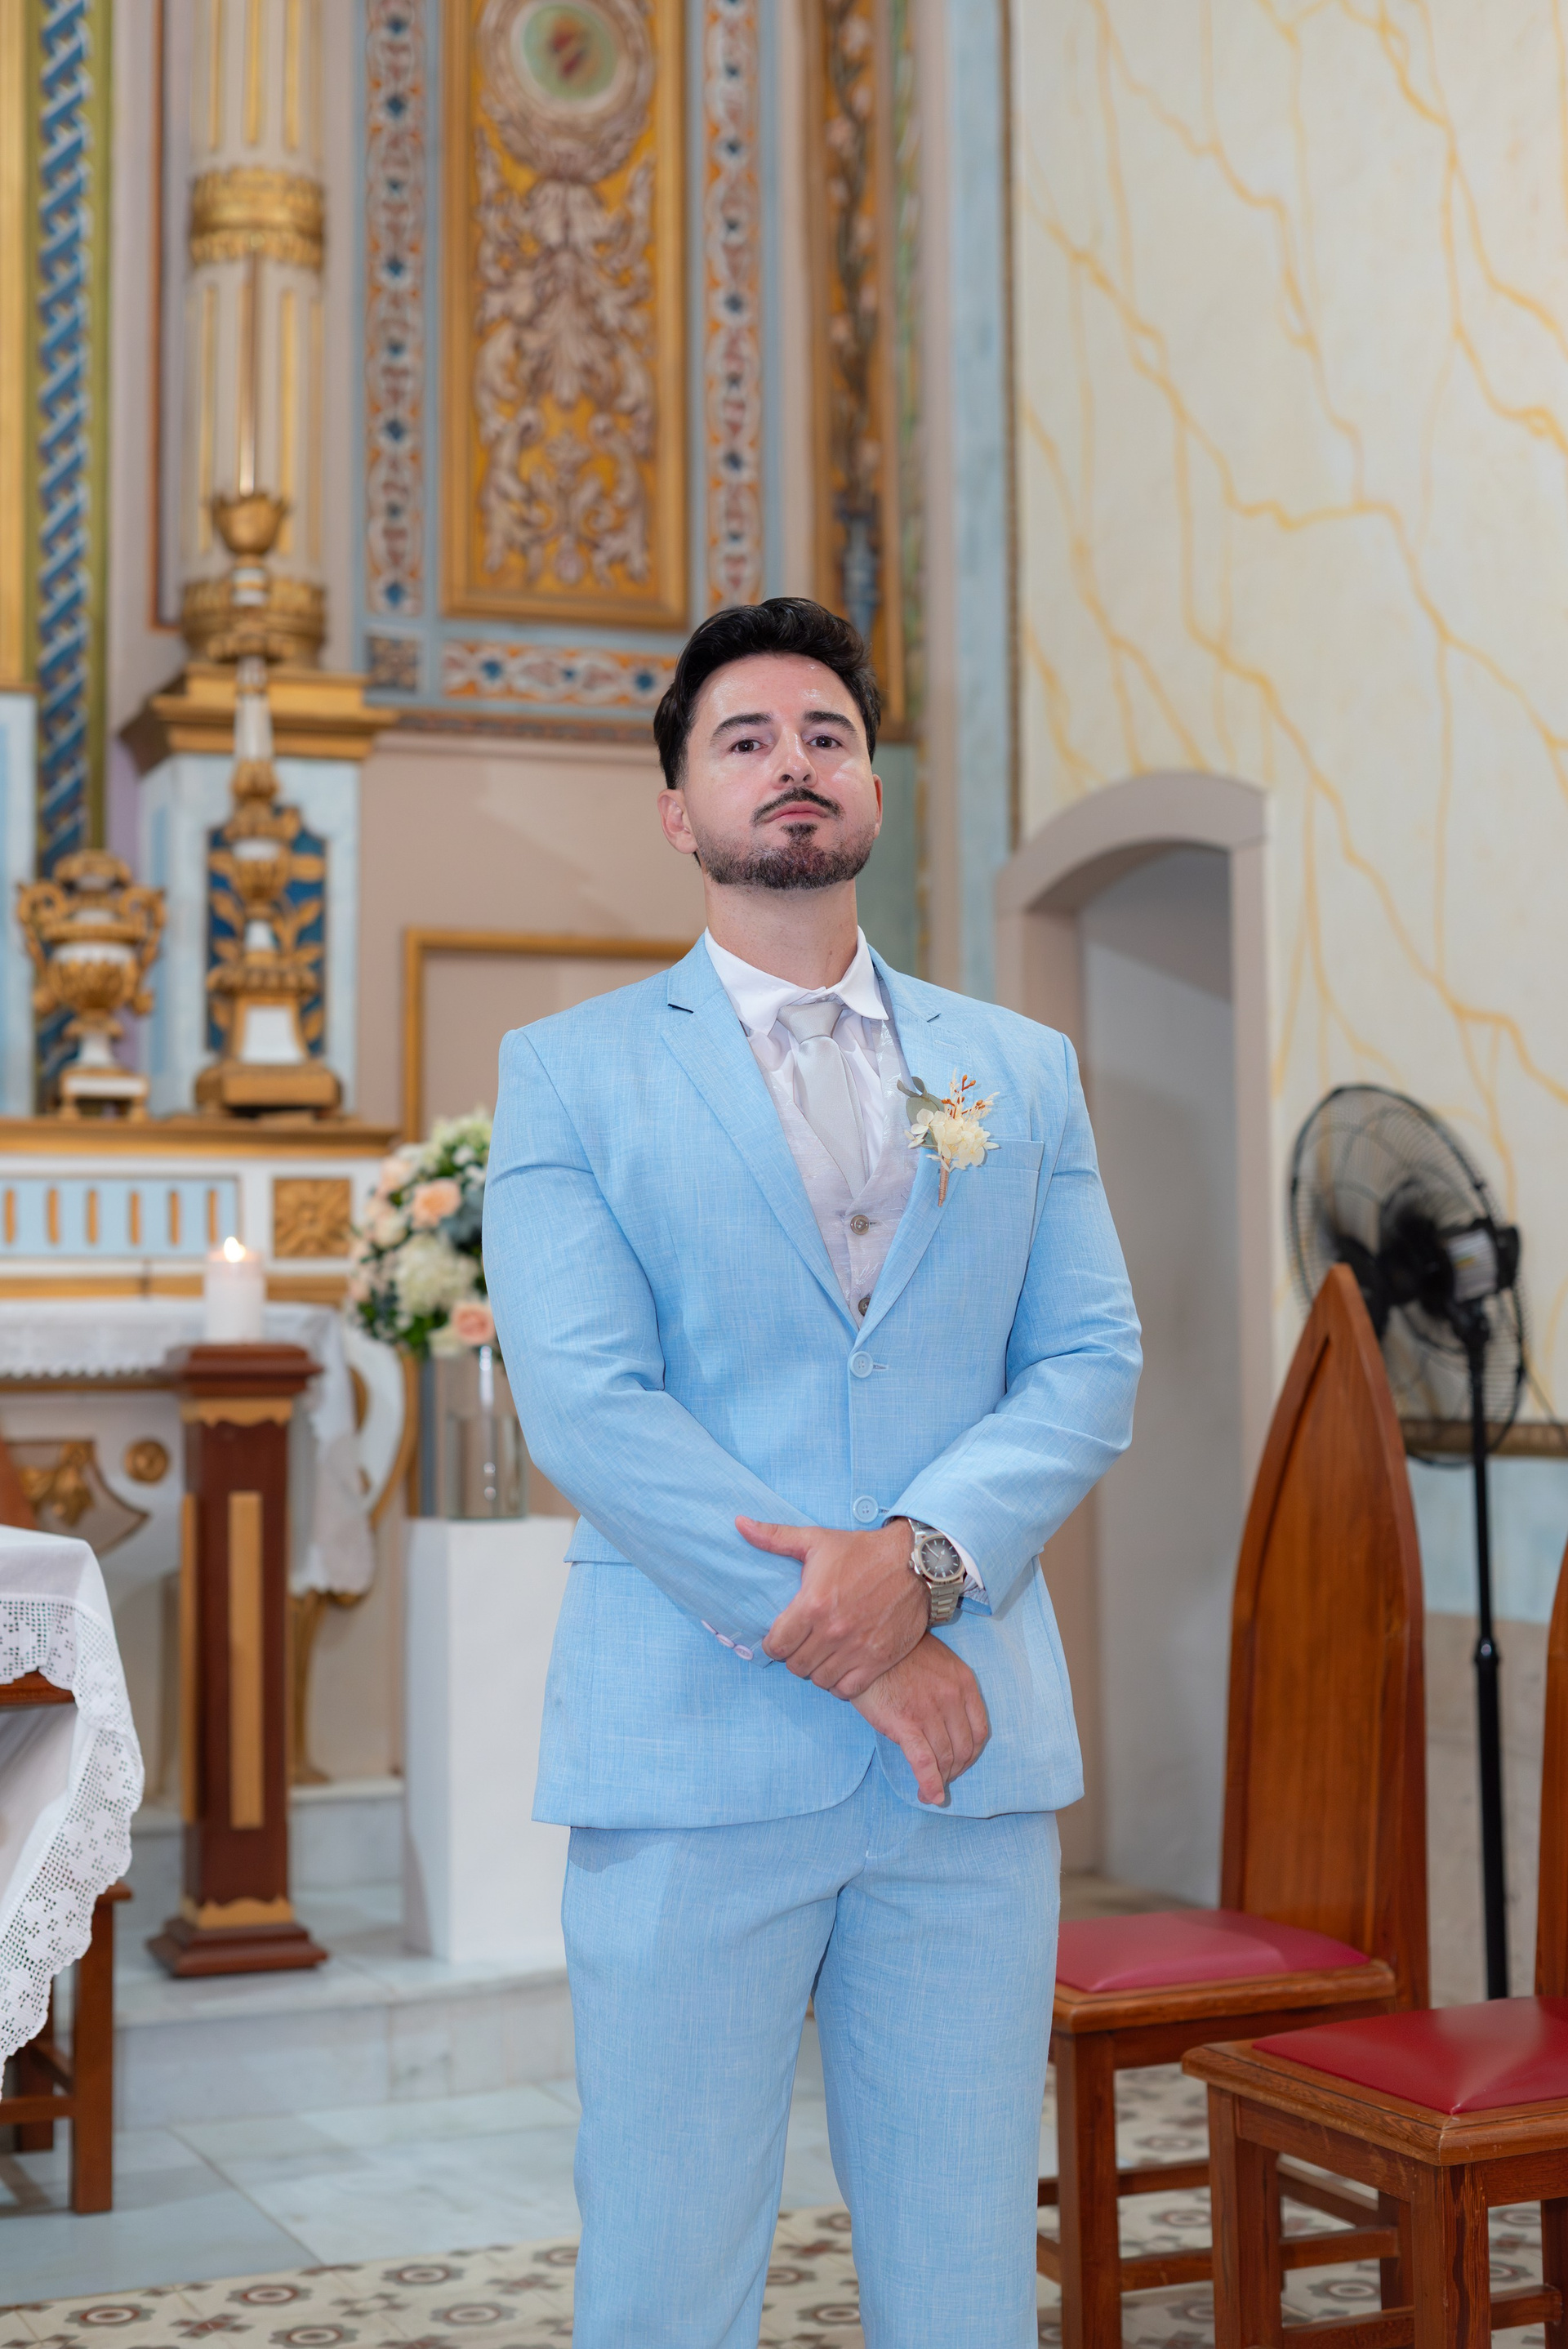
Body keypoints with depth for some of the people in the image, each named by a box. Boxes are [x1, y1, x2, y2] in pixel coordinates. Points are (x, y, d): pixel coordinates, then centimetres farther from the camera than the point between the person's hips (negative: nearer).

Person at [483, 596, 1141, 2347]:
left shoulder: (1021, 1073, 15)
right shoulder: (566, 1073, 5)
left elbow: (1092, 1365, 5)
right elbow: (585, 1403, -6)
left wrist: (922, 1554, -14)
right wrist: (854, 1653, -13)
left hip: (973, 1749, 3)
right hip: (693, 1751, -2)